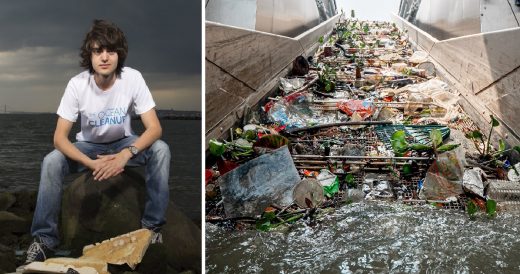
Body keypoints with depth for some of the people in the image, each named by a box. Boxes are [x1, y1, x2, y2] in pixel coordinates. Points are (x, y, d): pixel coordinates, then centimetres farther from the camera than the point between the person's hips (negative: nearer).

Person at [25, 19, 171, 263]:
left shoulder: (133, 78, -24)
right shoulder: (77, 84, -23)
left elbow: (154, 128, -26)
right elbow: (59, 138, -24)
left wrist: (125, 154, -43)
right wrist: (93, 163, -40)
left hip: (123, 143, 0)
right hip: (88, 146, 0)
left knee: (160, 150, -29)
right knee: (51, 162, -27)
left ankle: (152, 224, -15)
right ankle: (44, 237, -11)